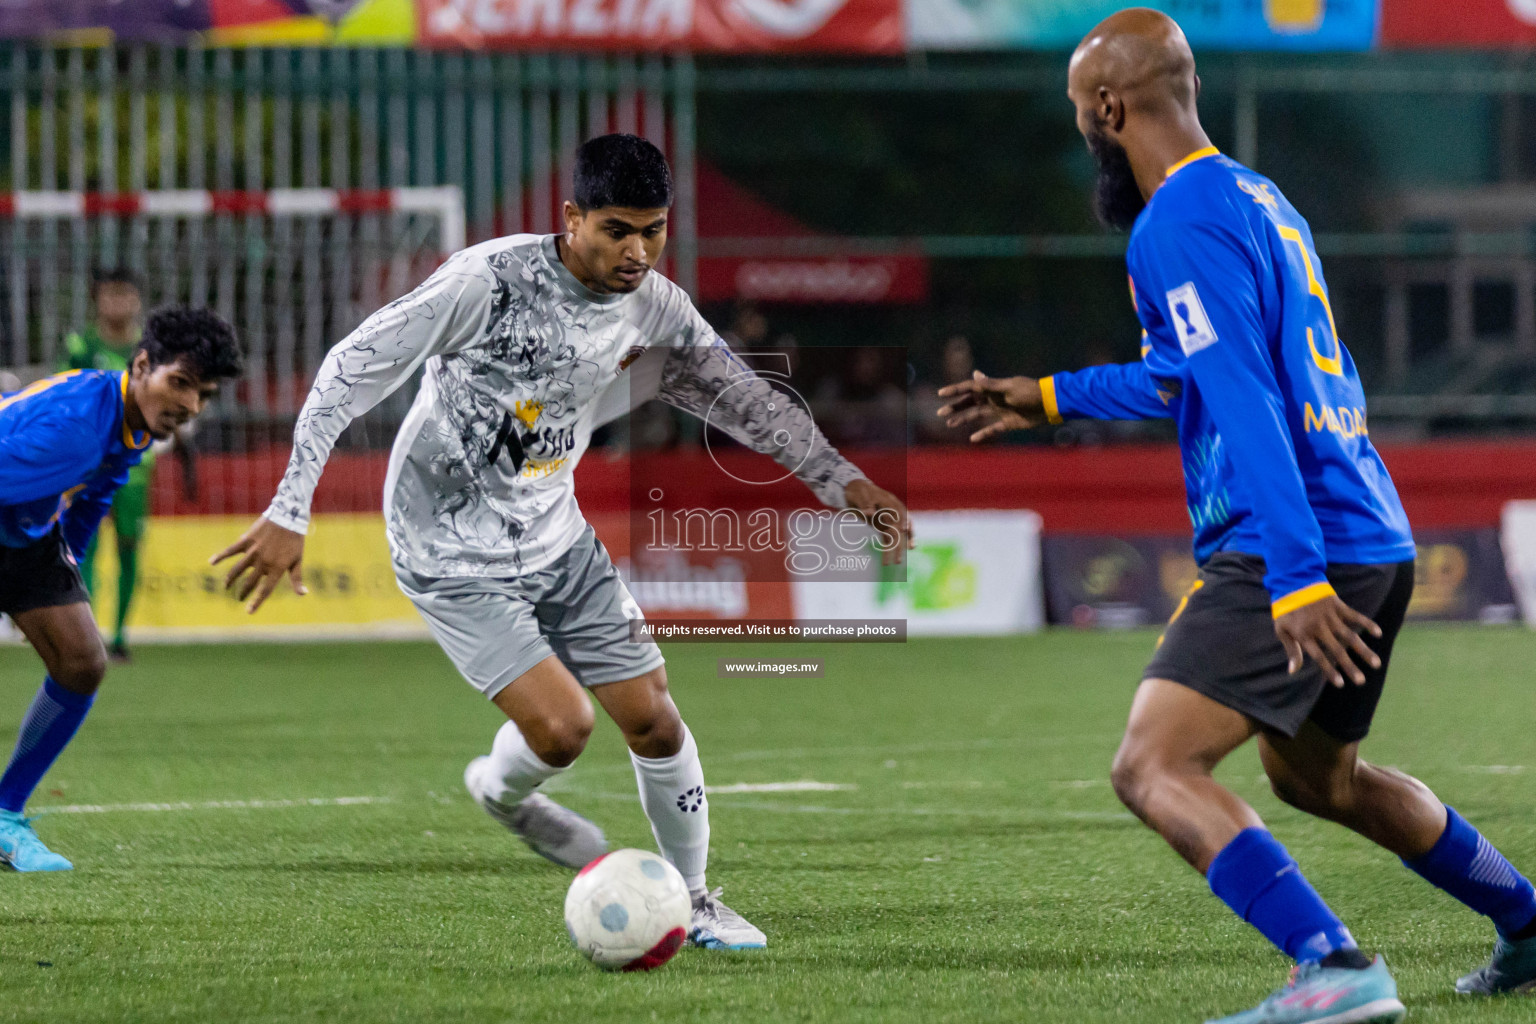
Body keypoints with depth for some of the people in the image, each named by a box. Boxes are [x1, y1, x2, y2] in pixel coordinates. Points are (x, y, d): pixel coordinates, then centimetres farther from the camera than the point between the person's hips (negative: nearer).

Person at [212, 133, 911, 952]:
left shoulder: (653, 310, -5)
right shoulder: (489, 280, -24)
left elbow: (742, 400, 11)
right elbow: (352, 370, -20)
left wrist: (843, 483, 4)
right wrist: (289, 514, -22)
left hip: (557, 539, 6)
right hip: (454, 558, -6)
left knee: (653, 723, 3)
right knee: (561, 728, -18)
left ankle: (693, 901, 24)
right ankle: (500, 791, 18)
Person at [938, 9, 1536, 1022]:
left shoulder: (1180, 224, -13)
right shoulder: (1256, 196, 18)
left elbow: (1244, 403, -23)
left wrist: (1294, 577, -29)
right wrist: (1050, 397, 41)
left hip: (1300, 549, -10)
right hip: (1375, 541, 10)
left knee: (1153, 768, -16)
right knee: (1312, 773, 28)